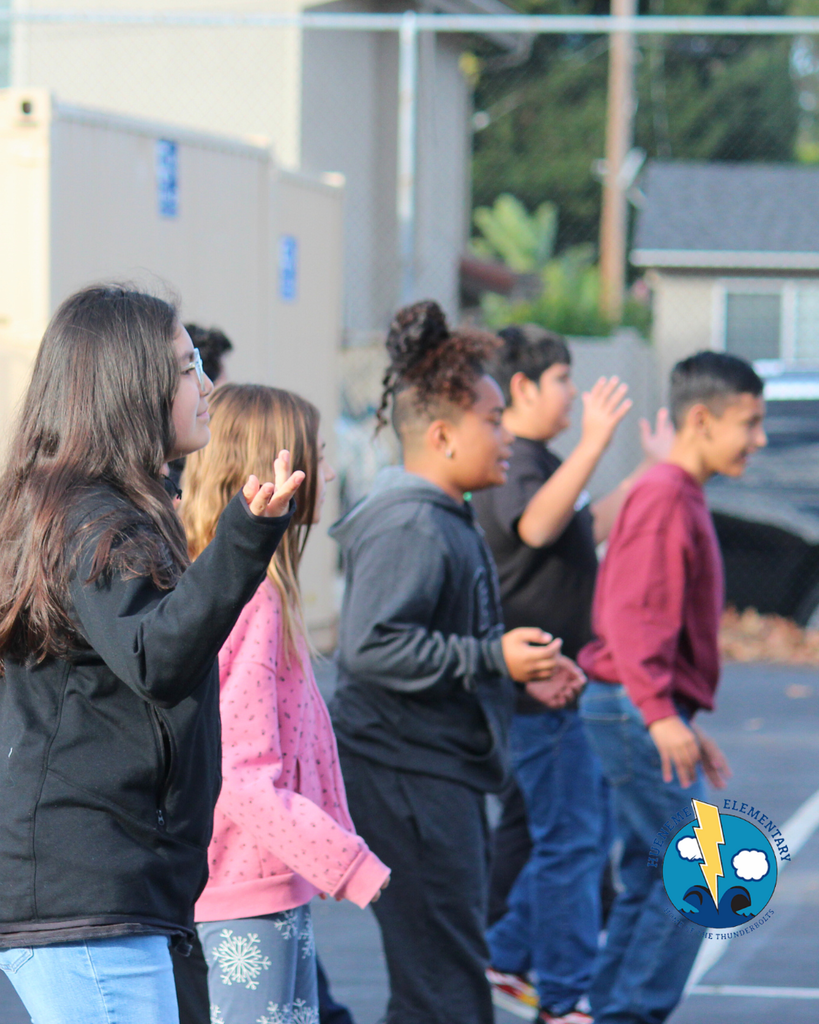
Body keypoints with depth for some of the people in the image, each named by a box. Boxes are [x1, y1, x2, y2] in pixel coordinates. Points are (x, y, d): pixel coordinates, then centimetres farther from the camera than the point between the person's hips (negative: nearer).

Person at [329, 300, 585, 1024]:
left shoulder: (448, 519, 17)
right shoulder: (407, 528, -19)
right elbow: (370, 647, -29)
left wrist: (523, 671, 15)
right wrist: (493, 659, -25)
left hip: (444, 779, 11)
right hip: (407, 780, -11)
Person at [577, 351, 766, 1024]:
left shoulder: (683, 499, 18)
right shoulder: (664, 497, -13)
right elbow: (632, 614, -22)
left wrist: (687, 724, 23)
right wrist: (661, 714, -28)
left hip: (650, 715, 10)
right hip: (638, 712, -10)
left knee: (649, 879, 11)